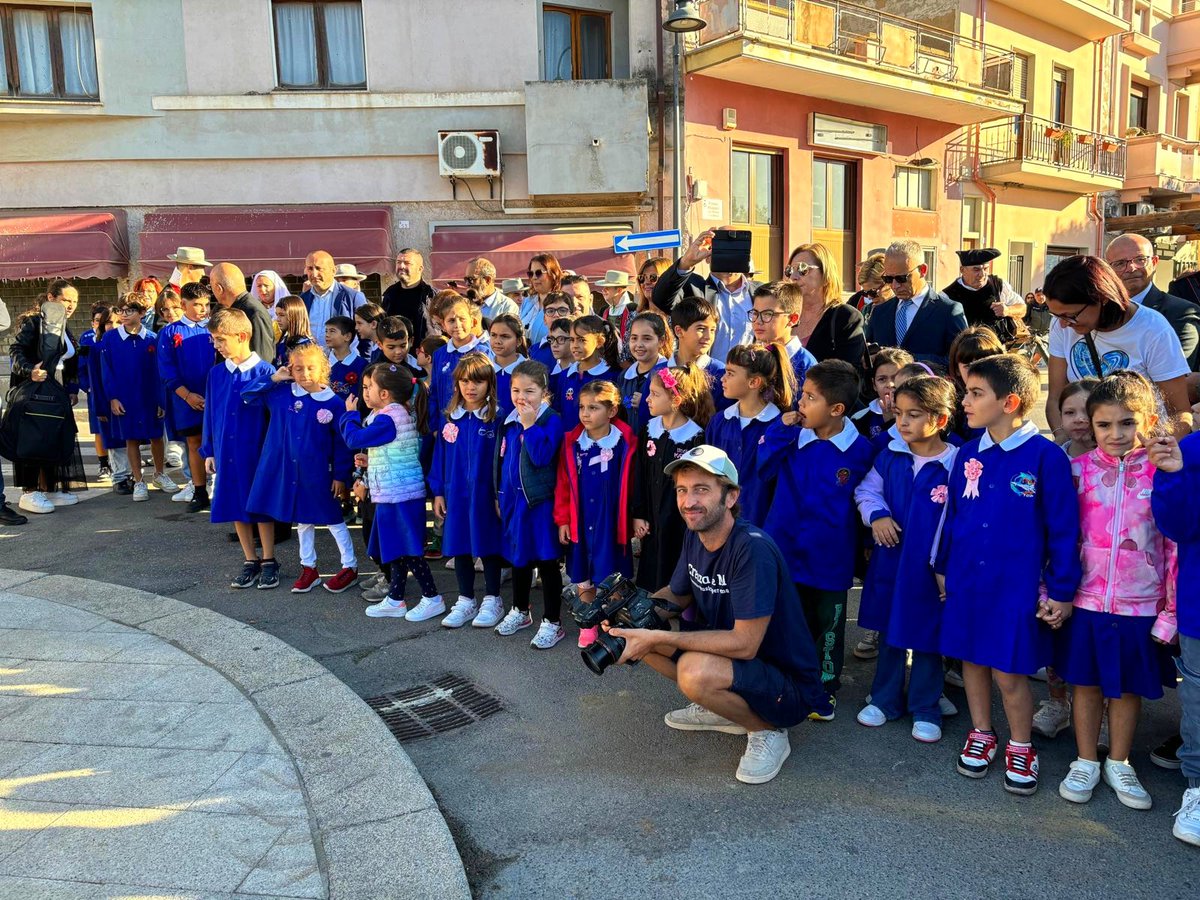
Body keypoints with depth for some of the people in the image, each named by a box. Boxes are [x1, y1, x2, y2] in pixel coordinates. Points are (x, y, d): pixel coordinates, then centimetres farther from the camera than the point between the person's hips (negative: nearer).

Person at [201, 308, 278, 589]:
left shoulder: (265, 372, -11)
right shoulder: (215, 374, 4)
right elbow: (209, 414, 11)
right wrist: (208, 451, 9)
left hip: (257, 452, -5)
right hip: (226, 454, 5)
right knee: (236, 507, 11)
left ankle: (269, 562, 18)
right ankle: (250, 561, 24)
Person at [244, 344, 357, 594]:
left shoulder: (333, 403, -11)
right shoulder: (281, 393, -2)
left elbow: (341, 442, -6)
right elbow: (248, 395, 4)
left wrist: (341, 475, -5)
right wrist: (273, 378, -8)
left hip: (318, 472, -4)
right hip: (287, 469, 4)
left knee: (333, 518, 7)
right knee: (302, 519, 16)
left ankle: (350, 567, 20)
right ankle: (308, 568, 29)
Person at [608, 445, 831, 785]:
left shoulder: (753, 549, -28)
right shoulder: (694, 537, -2)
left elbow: (745, 643, -30)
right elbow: (676, 595, 11)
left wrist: (659, 638, -31)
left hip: (790, 686, -8)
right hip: (727, 656, 8)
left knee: (695, 670, -36)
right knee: (636, 631, -2)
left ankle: (768, 731, -5)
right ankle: (726, 709, 12)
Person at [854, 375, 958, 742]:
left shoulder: (955, 464, -14)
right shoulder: (890, 456, -1)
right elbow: (866, 490, 11)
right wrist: (876, 515, -10)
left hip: (929, 567, -4)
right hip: (889, 560, 4)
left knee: (927, 638, 10)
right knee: (889, 633, 17)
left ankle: (925, 709, 27)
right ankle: (885, 699, 33)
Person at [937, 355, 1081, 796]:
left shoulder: (1045, 456, -13)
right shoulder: (968, 454, 2)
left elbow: (1063, 529, -9)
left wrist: (1061, 591, -7)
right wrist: (942, 567, 13)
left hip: (1018, 584, -4)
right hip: (966, 580, 5)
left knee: (1009, 672, 4)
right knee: (972, 659, 15)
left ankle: (1020, 747, 27)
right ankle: (981, 734, 35)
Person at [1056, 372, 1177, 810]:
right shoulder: (1078, 470, -4)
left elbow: (1177, 547, -3)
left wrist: (1170, 610, -3)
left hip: (1141, 606, 0)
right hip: (1086, 601, 1)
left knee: (1129, 688, 15)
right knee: (1087, 683, 13)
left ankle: (1118, 764, 33)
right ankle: (1086, 763, 29)